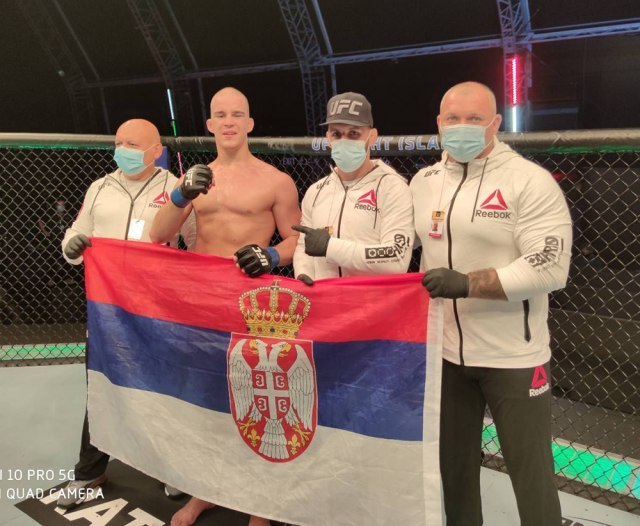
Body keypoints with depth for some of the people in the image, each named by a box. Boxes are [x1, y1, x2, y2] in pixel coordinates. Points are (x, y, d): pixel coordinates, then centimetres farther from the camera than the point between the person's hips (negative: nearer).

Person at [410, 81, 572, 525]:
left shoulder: (531, 181, -12)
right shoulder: (424, 181, 6)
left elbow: (550, 268, -20)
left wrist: (468, 283, -27)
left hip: (513, 356, -5)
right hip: (444, 350, 5)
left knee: (530, 469, 9)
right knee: (454, 462, 19)